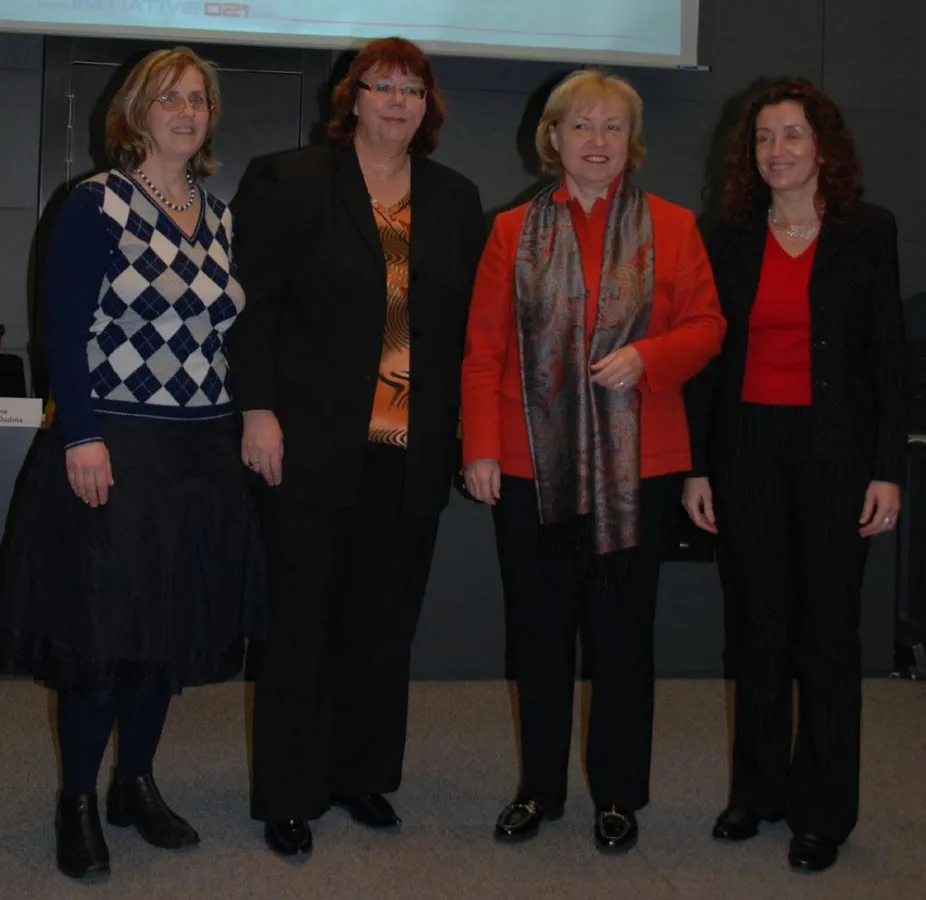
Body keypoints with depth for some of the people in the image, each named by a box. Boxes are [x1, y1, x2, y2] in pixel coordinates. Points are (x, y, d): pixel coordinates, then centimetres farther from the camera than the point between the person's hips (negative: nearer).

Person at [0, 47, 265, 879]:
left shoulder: (222, 218, 12)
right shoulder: (96, 204, -5)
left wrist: (248, 423, 8)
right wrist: (81, 437, -17)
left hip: (205, 452, 6)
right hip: (114, 449, -5)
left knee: (176, 624, 10)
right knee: (101, 624, 0)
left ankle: (136, 784, 27)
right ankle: (78, 800, 17)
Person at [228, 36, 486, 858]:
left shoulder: (457, 201, 12)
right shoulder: (286, 182, 1)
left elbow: (469, 321, 11)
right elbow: (253, 303, -3)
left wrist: (463, 432, 4)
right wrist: (259, 411, -11)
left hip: (413, 452, 3)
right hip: (311, 445, -3)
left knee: (383, 621, 10)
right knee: (300, 618, 3)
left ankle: (362, 775, 26)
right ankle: (289, 796, 16)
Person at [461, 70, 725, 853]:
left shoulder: (671, 227, 5)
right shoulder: (514, 231, 7)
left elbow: (706, 327, 3)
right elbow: (484, 349, 4)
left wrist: (645, 357, -16)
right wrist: (480, 448, -3)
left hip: (635, 465, -1)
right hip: (533, 463, 1)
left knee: (623, 631, 7)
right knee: (539, 628, 10)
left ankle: (619, 796, 22)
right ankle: (539, 788, 26)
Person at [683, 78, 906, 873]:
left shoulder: (869, 232, 1)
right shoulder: (731, 240, 7)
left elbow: (888, 353, -1)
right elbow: (710, 356, 7)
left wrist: (888, 470, -7)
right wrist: (696, 465, 2)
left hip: (835, 449, -2)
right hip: (747, 449, 2)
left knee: (828, 629, 3)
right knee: (761, 627, 10)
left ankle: (823, 810, 16)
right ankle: (758, 789, 25)